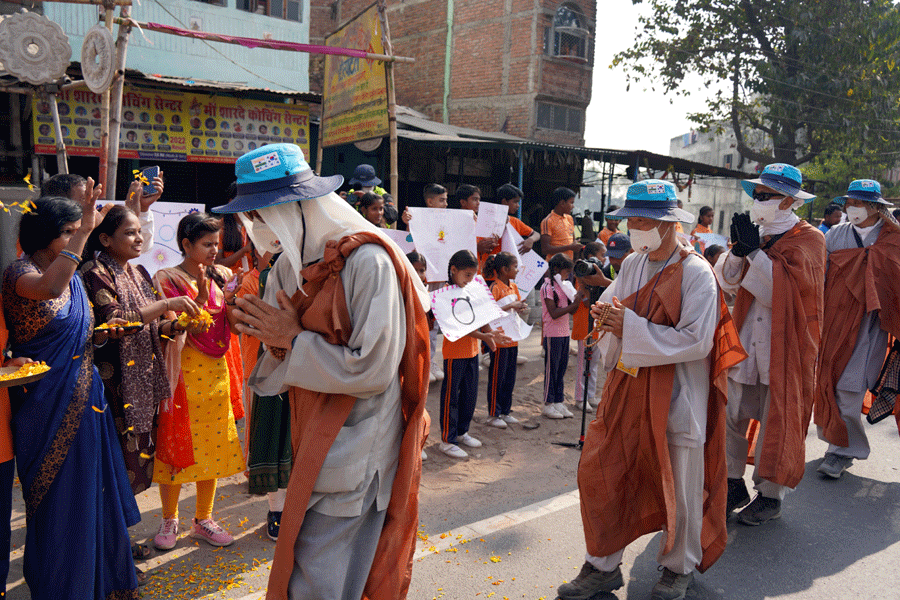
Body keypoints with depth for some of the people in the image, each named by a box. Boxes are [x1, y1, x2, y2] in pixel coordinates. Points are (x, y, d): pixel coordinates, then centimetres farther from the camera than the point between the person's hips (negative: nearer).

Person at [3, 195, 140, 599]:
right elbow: (47, 288, -38)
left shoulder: (74, 278, 10)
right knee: (56, 501, 6)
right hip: (47, 404, -7)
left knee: (91, 494, 15)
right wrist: (84, 231, -36)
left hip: (85, 399, 7)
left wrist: (102, 334, -2)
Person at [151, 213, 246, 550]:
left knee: (213, 445, 8)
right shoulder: (167, 279, -5)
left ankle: (203, 519, 23)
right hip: (182, 372, -4)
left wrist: (229, 297, -12)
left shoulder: (221, 276, 7)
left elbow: (235, 325, 4)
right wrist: (201, 296, -22)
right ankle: (169, 519, 23)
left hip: (216, 372, 4)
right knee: (176, 444, 4)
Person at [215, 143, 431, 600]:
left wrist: (295, 340, -16)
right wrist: (273, 338, -12)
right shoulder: (290, 264, 6)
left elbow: (372, 370, -23)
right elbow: (277, 375, 11)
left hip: (355, 452, -8)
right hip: (314, 441, 8)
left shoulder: (367, 262, -19)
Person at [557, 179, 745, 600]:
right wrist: (606, 313, -10)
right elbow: (611, 303, 15)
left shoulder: (696, 273, -14)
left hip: (677, 396, -5)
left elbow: (697, 342, -21)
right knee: (599, 473, 6)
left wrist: (632, 327, -21)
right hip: (627, 387, 6)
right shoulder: (632, 264, 5)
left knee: (678, 486, 10)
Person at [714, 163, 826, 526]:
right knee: (731, 415, 7)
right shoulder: (757, 233, 10)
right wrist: (738, 249, -14)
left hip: (785, 348, -5)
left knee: (777, 421, 5)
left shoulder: (808, 239, -5)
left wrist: (754, 250, -21)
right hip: (744, 342, 5)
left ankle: (770, 496, 21)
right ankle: (734, 485, 24)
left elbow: (785, 289, -19)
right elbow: (728, 282, 2)